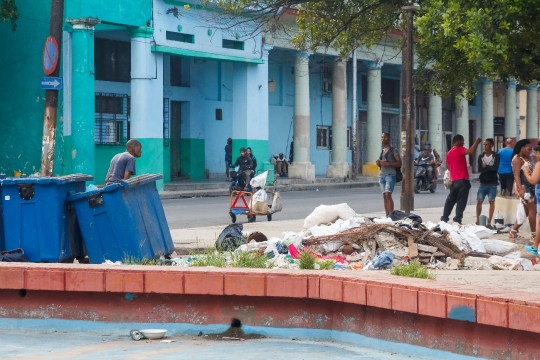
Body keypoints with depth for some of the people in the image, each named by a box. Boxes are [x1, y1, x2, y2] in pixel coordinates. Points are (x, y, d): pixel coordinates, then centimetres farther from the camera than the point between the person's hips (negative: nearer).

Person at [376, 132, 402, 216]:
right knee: (384, 196, 1)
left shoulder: (393, 150, -1)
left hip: (390, 175, -7)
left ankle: (391, 215, -21)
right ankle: (387, 215, 0)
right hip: (382, 175, 7)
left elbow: (399, 163, -7)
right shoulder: (382, 151, 20)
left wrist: (388, 164, -18)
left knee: (388, 195, -18)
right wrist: (378, 162, 6)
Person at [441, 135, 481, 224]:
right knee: (461, 202, -4)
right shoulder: (459, 150, -11)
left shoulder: (449, 152, 14)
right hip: (462, 180, -8)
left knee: (450, 200, 15)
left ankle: (444, 218, 16)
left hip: (454, 180, 8)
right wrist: (477, 142, -15)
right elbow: (471, 151, -27)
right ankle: (457, 220, -6)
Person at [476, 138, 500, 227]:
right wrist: (489, 168, -16)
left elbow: (495, 168, -15)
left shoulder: (496, 156, -2)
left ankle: (489, 222, 3)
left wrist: (485, 166, -9)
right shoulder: (481, 156, 7)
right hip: (483, 183, 3)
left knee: (492, 202, 0)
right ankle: (478, 220, 4)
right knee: (479, 201, -2)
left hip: (492, 183, -3)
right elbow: (479, 169, -6)